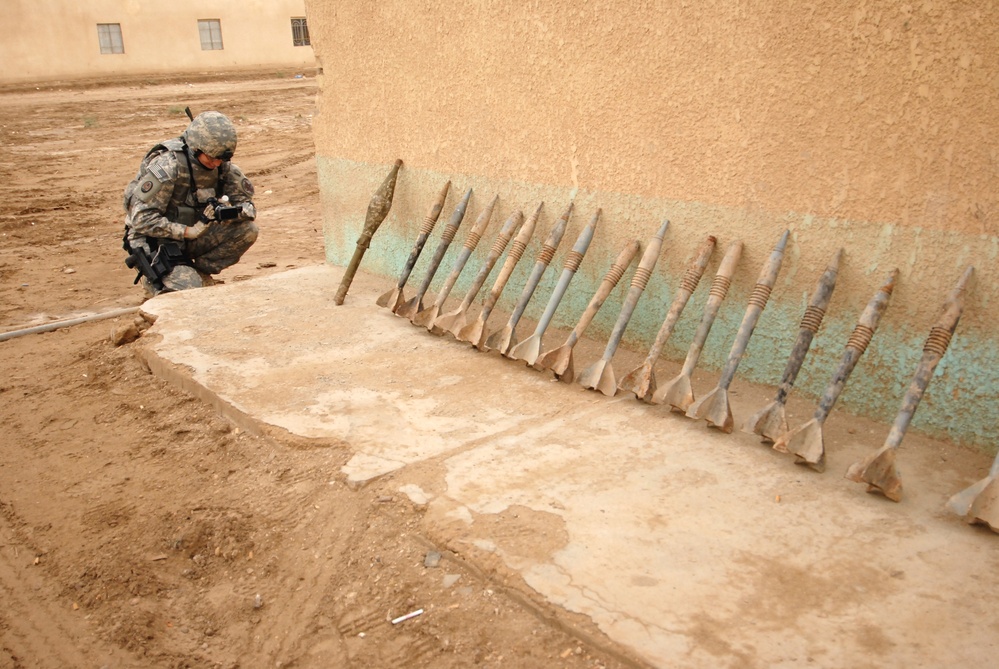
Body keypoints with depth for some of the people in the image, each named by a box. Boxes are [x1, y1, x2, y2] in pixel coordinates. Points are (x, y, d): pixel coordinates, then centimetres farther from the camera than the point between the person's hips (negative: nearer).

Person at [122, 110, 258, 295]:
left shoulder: (221, 165, -6)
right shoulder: (167, 167, -24)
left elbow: (247, 204, -3)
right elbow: (141, 219, -25)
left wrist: (231, 211, -27)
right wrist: (188, 231, -30)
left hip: (189, 237, 6)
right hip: (154, 242, -6)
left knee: (247, 229, -14)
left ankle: (199, 273, 2)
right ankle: (154, 280, 8)